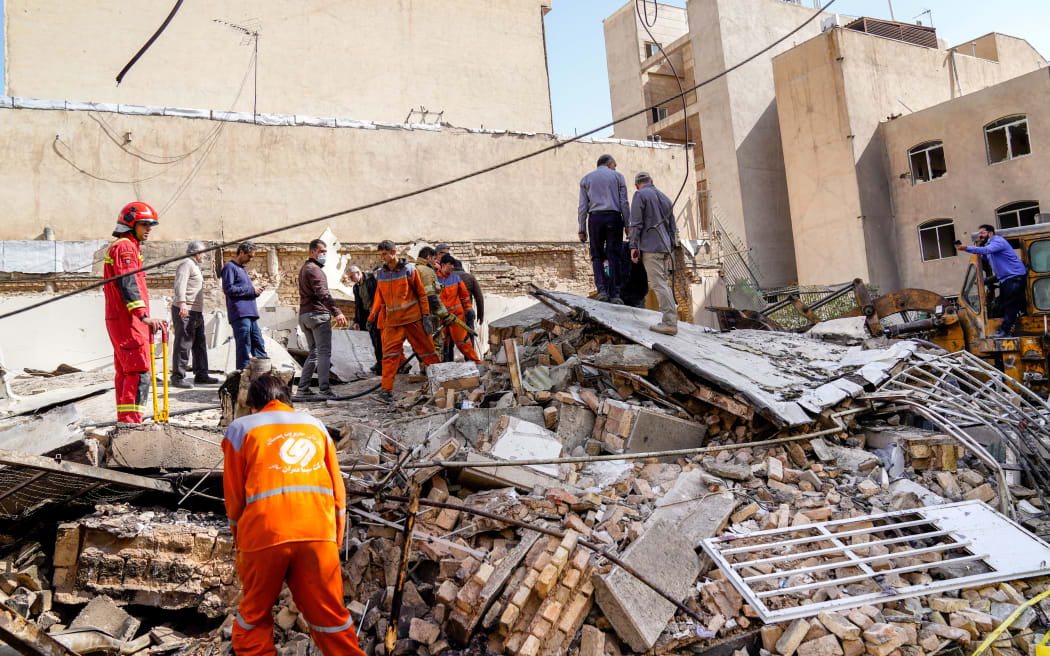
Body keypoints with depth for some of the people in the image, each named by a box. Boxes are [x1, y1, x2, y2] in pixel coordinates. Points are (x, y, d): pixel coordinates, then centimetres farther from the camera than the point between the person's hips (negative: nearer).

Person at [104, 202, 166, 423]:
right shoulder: (125, 247, -10)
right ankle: (131, 422, -18)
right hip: (128, 320, -11)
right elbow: (128, 284, -24)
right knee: (139, 372, -14)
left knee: (125, 372, 13)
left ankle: (124, 422, 18)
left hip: (117, 320, 11)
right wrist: (144, 316, -33)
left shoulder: (117, 247, 24)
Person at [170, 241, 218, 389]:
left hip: (196, 312, 10)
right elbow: (180, 284, -22)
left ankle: (201, 375, 17)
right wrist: (182, 303, -36)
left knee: (200, 344, 11)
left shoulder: (195, 266, 25)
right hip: (184, 311, -10)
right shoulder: (186, 264, -7)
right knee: (183, 344, -9)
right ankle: (177, 377, -7)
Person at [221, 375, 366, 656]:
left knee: (253, 616, 16)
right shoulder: (314, 425, 19)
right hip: (319, 532, 2)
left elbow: (234, 495, 9)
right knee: (329, 613, 10)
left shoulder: (240, 428, 12)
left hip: (265, 534, -2)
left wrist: (239, 539, 22)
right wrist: (336, 541, 21)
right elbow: (337, 488, 15)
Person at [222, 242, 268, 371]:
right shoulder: (230, 267, -4)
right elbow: (228, 289, -16)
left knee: (258, 344, 9)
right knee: (244, 346, -8)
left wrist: (256, 290, 8)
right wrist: (250, 289, -12)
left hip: (250, 314, 9)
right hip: (239, 313, -9)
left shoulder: (243, 269, 25)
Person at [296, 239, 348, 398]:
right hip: (318, 314, -9)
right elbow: (323, 293, -24)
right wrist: (337, 312, -34)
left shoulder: (304, 269, 23)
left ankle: (303, 388, 13)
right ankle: (324, 389, -13)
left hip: (304, 314, 9)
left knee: (313, 352, 14)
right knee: (324, 352, -9)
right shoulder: (314, 269, -9)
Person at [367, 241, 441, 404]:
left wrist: (426, 316, -5)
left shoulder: (408, 270, -4)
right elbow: (379, 298, 20)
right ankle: (387, 390, -7)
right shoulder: (380, 274, 9)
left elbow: (421, 293, 0)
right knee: (389, 354, -7)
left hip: (413, 318, -3)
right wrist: (371, 318, 22)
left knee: (426, 348, 4)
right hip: (392, 321, 3)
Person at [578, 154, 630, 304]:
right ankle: (615, 293, -4)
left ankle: (602, 290, -10)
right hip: (614, 217, -1)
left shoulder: (586, 179, 15)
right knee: (614, 256, 0)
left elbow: (583, 206, 7)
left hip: (595, 218, 1)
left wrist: (582, 229, 6)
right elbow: (624, 203, 2)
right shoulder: (617, 176, 11)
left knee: (597, 256, 6)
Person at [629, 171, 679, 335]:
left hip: (650, 247, -7)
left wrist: (633, 246, -10)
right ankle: (671, 320, 6)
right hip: (665, 247, 7)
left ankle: (670, 322, -16)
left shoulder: (640, 195, -1)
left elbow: (636, 223, -11)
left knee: (658, 284, -11)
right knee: (664, 283, 10)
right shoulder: (665, 198, 21)